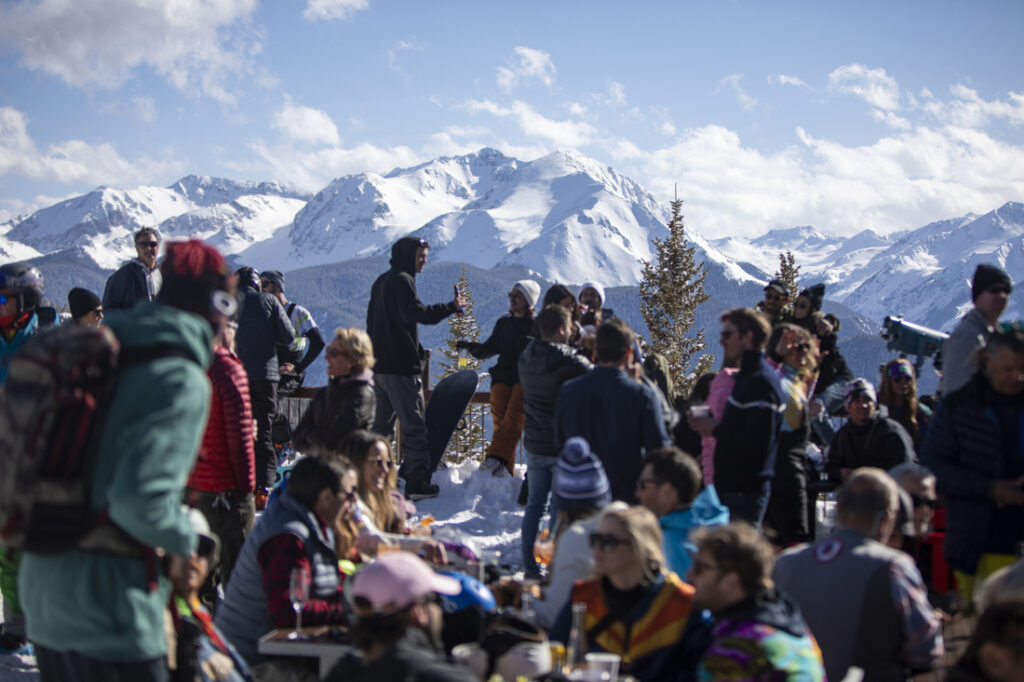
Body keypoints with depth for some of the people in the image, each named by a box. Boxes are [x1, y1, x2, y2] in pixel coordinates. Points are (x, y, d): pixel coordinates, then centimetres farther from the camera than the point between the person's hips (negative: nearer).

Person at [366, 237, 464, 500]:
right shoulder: (402, 280, -11)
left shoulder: (381, 282, 19)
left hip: (380, 365, 9)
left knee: (382, 424, 16)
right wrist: (451, 307, -25)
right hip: (401, 367, -9)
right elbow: (414, 312, -28)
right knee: (414, 424, -6)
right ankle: (417, 483, -8)